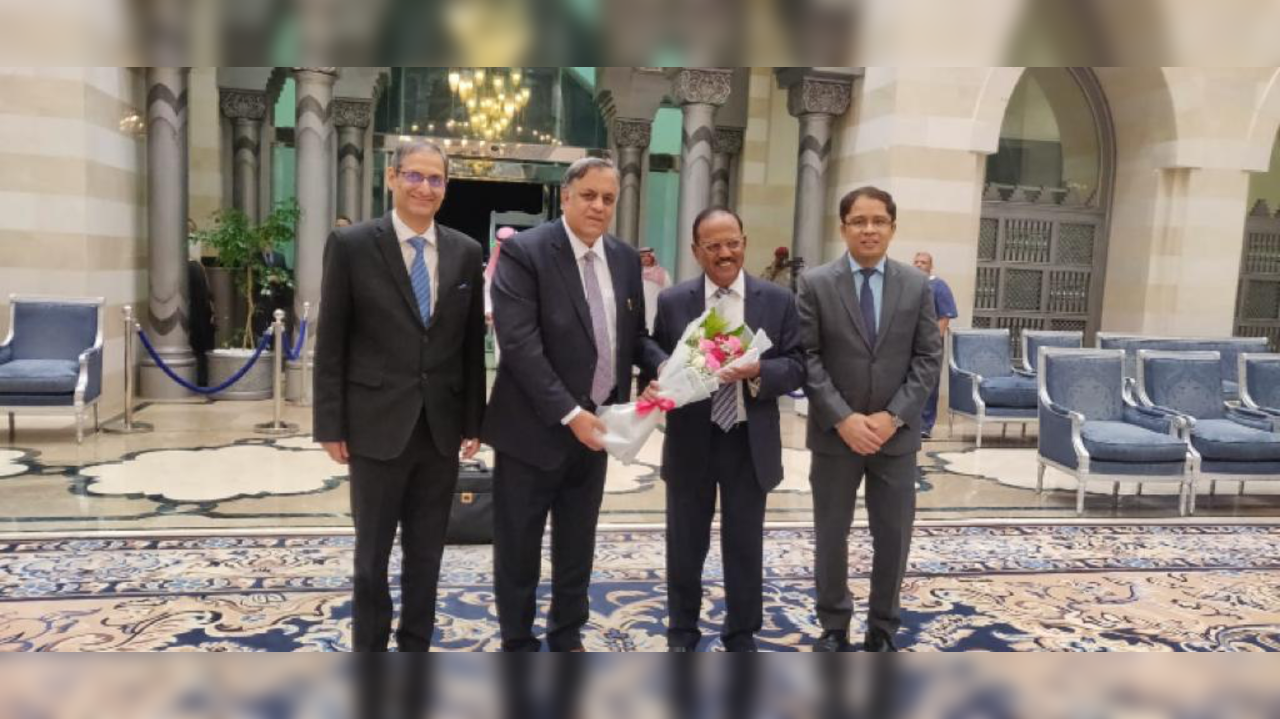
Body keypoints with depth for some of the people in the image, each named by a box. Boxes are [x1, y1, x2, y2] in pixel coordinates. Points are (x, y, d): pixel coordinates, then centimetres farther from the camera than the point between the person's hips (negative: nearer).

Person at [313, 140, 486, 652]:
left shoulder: (466, 252, 4)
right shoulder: (351, 245, -5)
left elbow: (472, 344, 7)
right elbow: (331, 343, -4)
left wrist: (473, 420, 5)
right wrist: (331, 425, -6)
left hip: (441, 427, 3)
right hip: (378, 425, -3)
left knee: (426, 555, 14)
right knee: (372, 555, 12)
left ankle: (415, 653, 32)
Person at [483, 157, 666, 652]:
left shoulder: (625, 258, 6)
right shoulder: (524, 251, -13)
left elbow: (633, 334, 13)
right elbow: (519, 344, -20)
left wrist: (664, 367, -9)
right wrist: (569, 414, -24)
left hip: (595, 423, 5)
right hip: (535, 427, -5)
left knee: (578, 544, 18)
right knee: (519, 545, 10)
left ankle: (567, 638, 37)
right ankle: (519, 645, 30)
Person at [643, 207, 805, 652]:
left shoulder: (778, 301, 0)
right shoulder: (672, 302, 0)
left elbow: (797, 366, -2)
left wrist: (758, 370, -21)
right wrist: (654, 389, -21)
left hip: (750, 442, 0)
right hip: (690, 441, 0)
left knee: (745, 548, 12)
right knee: (685, 546, 14)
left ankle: (741, 637, 32)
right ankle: (682, 633, 34)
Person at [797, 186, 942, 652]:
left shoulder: (917, 285, 3)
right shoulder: (815, 284, -3)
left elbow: (929, 358, 1)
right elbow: (807, 358, -7)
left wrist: (894, 416, -11)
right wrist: (843, 419, -15)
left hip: (896, 434, 2)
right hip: (835, 434, -1)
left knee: (893, 536, 10)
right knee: (831, 535, 10)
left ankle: (883, 630, 29)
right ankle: (834, 627, 28)